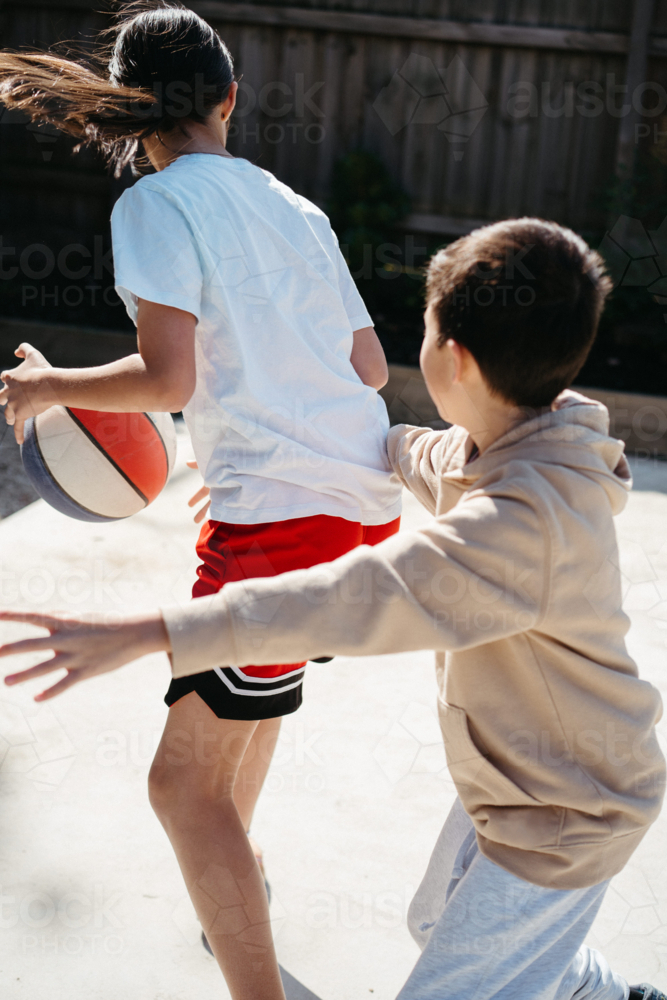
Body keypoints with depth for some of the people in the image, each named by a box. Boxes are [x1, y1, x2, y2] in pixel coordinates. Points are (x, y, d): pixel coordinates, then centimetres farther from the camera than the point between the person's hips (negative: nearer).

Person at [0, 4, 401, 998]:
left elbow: (168, 378, -16)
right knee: (249, 687, 32)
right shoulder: (296, 207, 16)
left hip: (283, 516, -9)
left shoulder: (157, 203, -5)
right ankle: (234, 897, 51)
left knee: (186, 782, -1)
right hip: (371, 500, 9)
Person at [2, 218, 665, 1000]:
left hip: (563, 825, -10)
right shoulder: (507, 450, -6)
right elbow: (429, 462, 15)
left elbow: (359, 596, -43)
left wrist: (148, 634, -45)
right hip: (514, 782, 10)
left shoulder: (526, 522, -36)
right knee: (437, 924, 30)